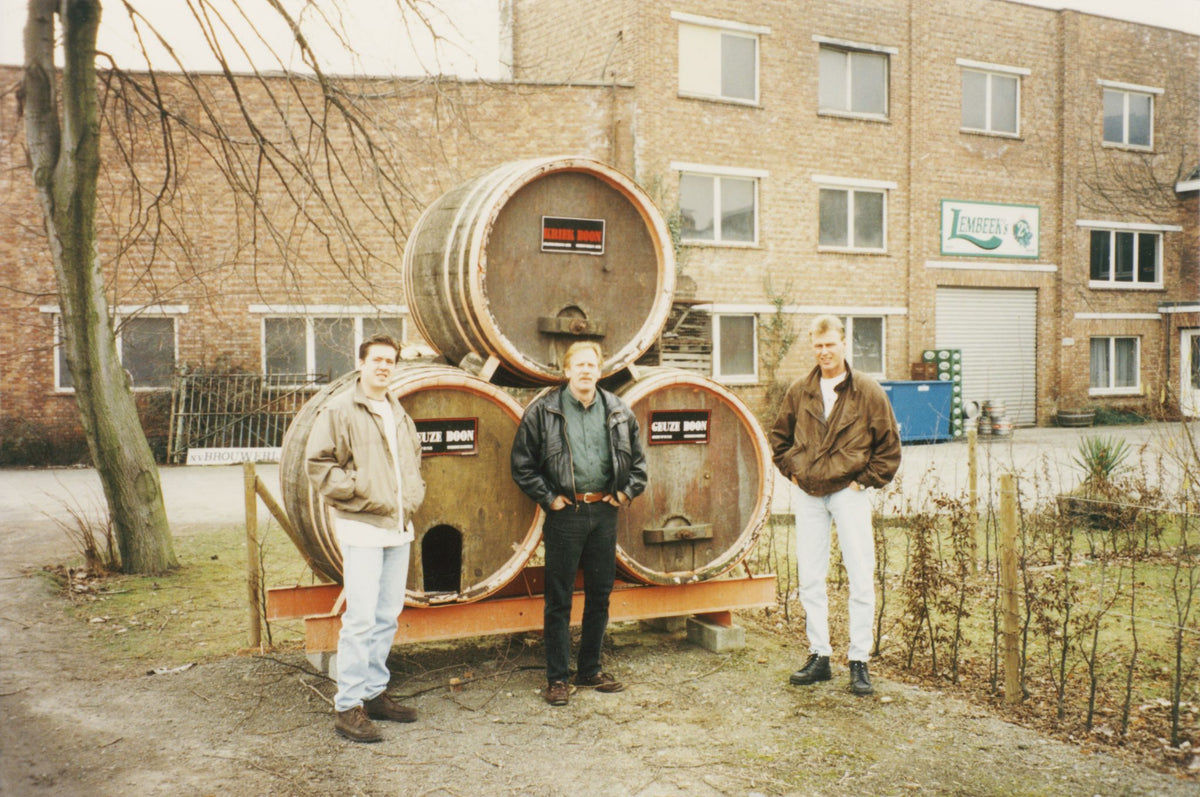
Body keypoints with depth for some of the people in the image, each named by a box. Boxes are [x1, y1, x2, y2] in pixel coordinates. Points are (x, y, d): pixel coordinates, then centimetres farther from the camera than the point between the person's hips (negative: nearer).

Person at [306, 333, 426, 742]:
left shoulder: (399, 413, 17)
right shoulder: (339, 410, -6)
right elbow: (318, 463, -10)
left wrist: (413, 494, 12)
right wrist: (359, 490, -14)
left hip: (399, 528, 7)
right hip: (361, 527, -7)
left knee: (388, 616, 12)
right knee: (361, 617, -9)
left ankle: (375, 693, 23)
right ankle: (348, 706, -1)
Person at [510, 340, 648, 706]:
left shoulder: (618, 411, 7)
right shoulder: (543, 411, -5)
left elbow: (638, 458, 16)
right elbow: (522, 463, -3)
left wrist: (627, 491, 6)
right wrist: (548, 497, -7)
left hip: (604, 512, 4)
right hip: (565, 513, -4)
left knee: (600, 595, 12)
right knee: (559, 600, 2)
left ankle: (590, 670, 26)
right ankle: (557, 678, 12)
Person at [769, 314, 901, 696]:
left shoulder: (868, 391, -3)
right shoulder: (799, 391, 6)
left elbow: (889, 445, 2)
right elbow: (780, 436, 19)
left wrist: (866, 479, -4)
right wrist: (792, 471, 8)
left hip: (848, 492, -3)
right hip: (808, 494, 4)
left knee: (861, 578, -3)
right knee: (809, 578, 7)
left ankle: (859, 661, 8)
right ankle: (819, 656, 18)